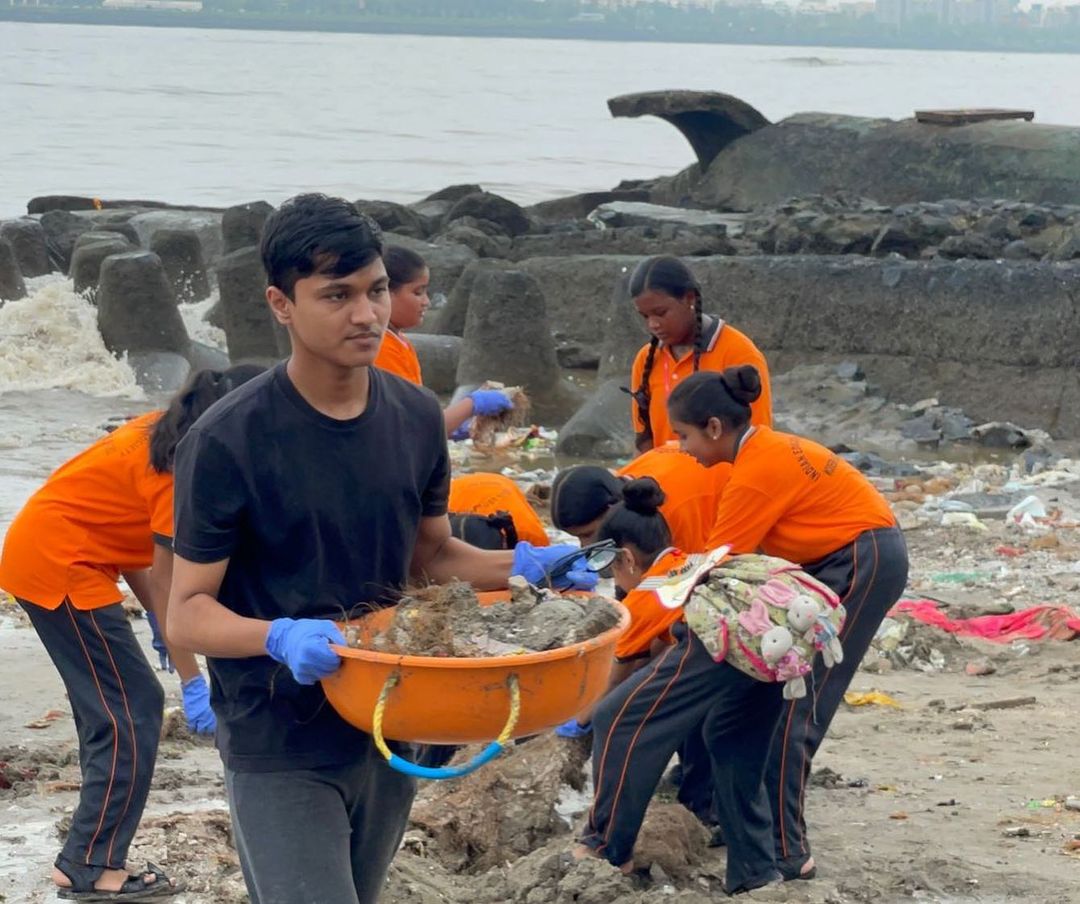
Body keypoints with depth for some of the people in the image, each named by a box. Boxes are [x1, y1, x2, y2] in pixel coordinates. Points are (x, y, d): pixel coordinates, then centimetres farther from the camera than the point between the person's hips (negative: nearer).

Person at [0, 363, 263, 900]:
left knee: (109, 709, 14)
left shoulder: (165, 434, 8)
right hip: (61, 567, -10)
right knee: (132, 713, -7)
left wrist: (155, 617, 11)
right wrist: (193, 683, -13)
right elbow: (166, 580, -18)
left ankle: (89, 860, 18)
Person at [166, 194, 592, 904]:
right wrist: (280, 637, -33)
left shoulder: (416, 418, 1)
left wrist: (522, 566, -5)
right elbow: (188, 612, -14)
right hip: (280, 749, -6)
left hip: (389, 731, 6)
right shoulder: (228, 443, -17)